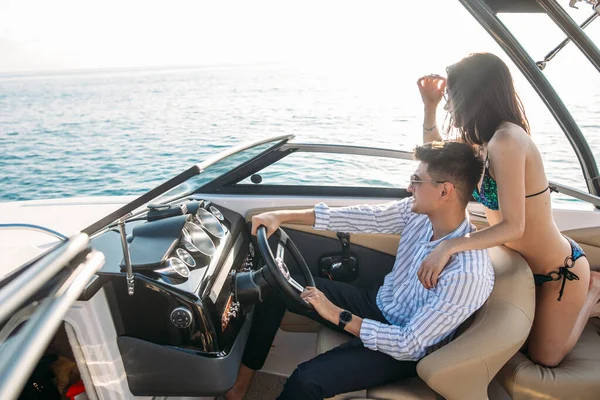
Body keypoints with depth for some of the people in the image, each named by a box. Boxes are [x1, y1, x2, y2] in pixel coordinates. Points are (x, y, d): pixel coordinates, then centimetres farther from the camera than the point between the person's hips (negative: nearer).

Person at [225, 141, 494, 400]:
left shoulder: (469, 273, -31)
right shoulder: (419, 212, -12)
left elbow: (409, 345, -28)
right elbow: (364, 217, -8)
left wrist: (337, 315, -26)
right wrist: (282, 216, -12)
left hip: (403, 349, -7)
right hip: (377, 303, 7)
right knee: (277, 287, 1)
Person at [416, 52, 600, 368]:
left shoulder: (506, 140, -31)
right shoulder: (484, 141, -6)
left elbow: (513, 226, -32)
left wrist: (448, 247, -38)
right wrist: (429, 107, -1)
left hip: (560, 271, -8)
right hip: (528, 266, 8)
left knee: (543, 357, 12)